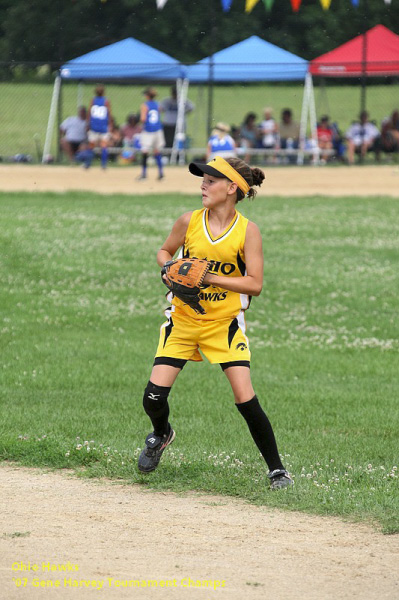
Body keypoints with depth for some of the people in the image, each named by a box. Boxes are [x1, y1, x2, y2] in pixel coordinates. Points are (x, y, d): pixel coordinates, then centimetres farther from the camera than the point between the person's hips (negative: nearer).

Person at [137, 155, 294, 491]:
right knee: (154, 397, -6)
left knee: (246, 400, -12)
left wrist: (209, 277, -24)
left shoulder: (247, 231, -11)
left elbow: (255, 285, -15)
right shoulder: (189, 222, -5)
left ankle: (276, 469, 3)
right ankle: (162, 434, 30)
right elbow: (165, 252, 13)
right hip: (183, 320, 2)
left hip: (224, 323, -2)